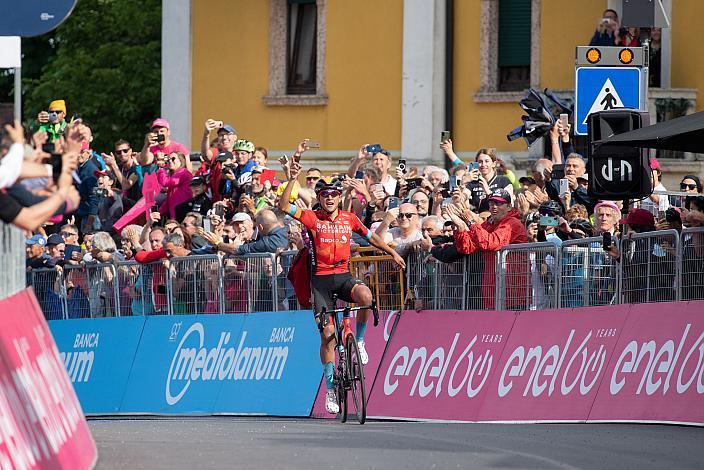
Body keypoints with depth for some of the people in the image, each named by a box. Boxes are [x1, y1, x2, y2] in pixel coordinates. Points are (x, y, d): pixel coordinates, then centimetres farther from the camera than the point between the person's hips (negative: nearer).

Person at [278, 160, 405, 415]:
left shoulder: (349, 219, 6)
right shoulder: (312, 218, -2)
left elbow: (369, 236, 22)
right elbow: (283, 206, -14)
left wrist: (392, 253, 24)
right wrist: (292, 180, -23)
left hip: (344, 276, 1)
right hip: (321, 279, -1)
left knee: (365, 296, -34)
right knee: (327, 335, -4)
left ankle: (359, 341, -7)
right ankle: (330, 389, 6)